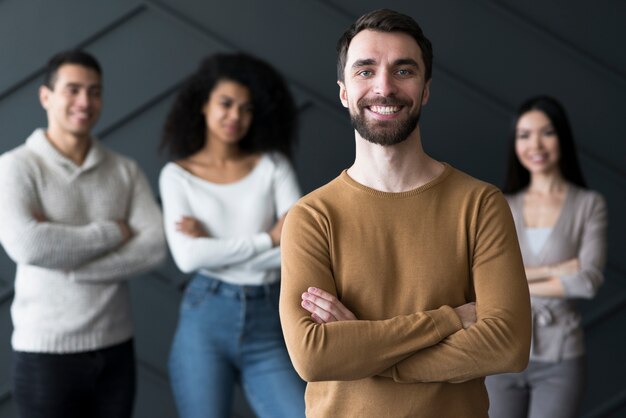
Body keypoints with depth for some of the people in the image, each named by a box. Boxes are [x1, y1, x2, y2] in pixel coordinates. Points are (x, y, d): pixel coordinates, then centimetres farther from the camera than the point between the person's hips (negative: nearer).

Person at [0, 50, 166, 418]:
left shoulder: (126, 170, 6)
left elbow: (155, 247, -7)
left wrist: (69, 264, -16)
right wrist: (112, 232, -12)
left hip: (116, 349, 4)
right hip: (46, 352, -4)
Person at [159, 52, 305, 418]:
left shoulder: (273, 165, 6)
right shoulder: (178, 175, 4)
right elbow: (188, 256, -11)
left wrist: (214, 246, -7)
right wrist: (270, 240, -7)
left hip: (268, 326, 1)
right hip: (206, 320, -1)